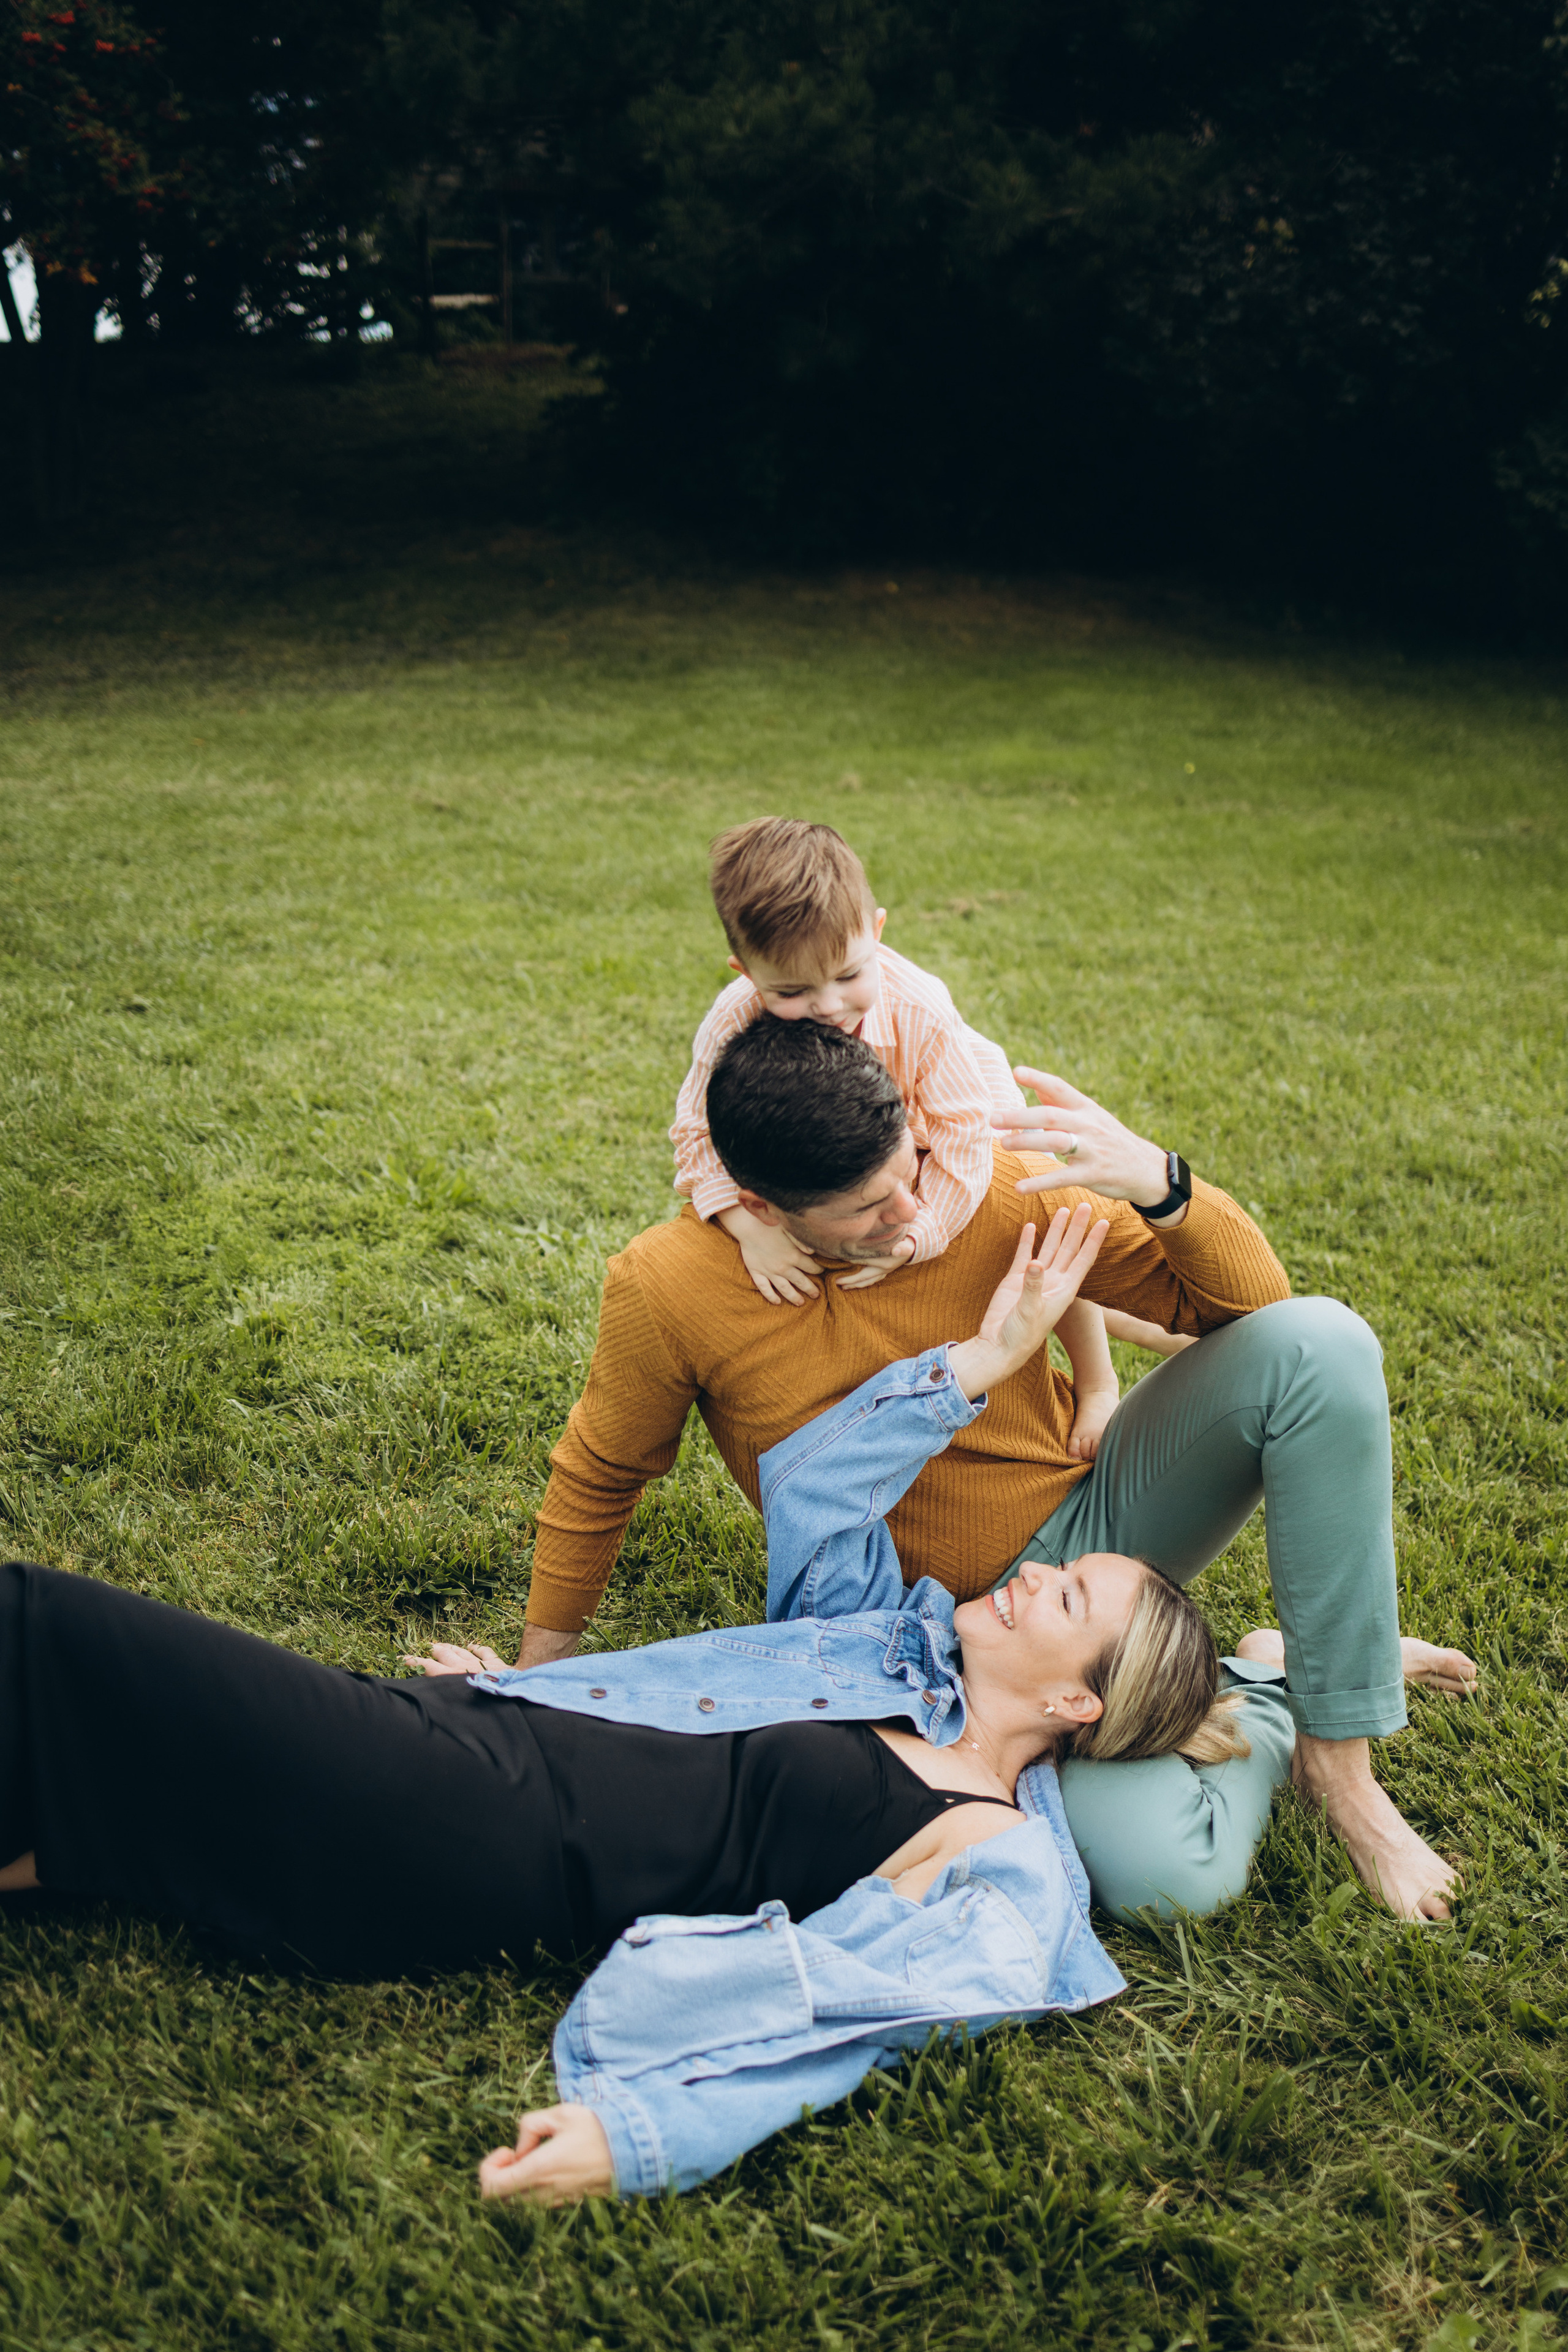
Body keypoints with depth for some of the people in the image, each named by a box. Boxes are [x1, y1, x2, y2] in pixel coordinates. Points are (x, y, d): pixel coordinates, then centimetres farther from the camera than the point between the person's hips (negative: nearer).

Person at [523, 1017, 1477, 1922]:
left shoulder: (990, 1188, -17)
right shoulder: (666, 1288, -19)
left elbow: (1249, 1301, -11)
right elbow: (599, 1478, 0)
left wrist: (1161, 1183, -31)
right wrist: (537, 1676, 8)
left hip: (1094, 1511, 3)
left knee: (1317, 1346, -23)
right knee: (1169, 1874, -28)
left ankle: (1337, 1748, -10)